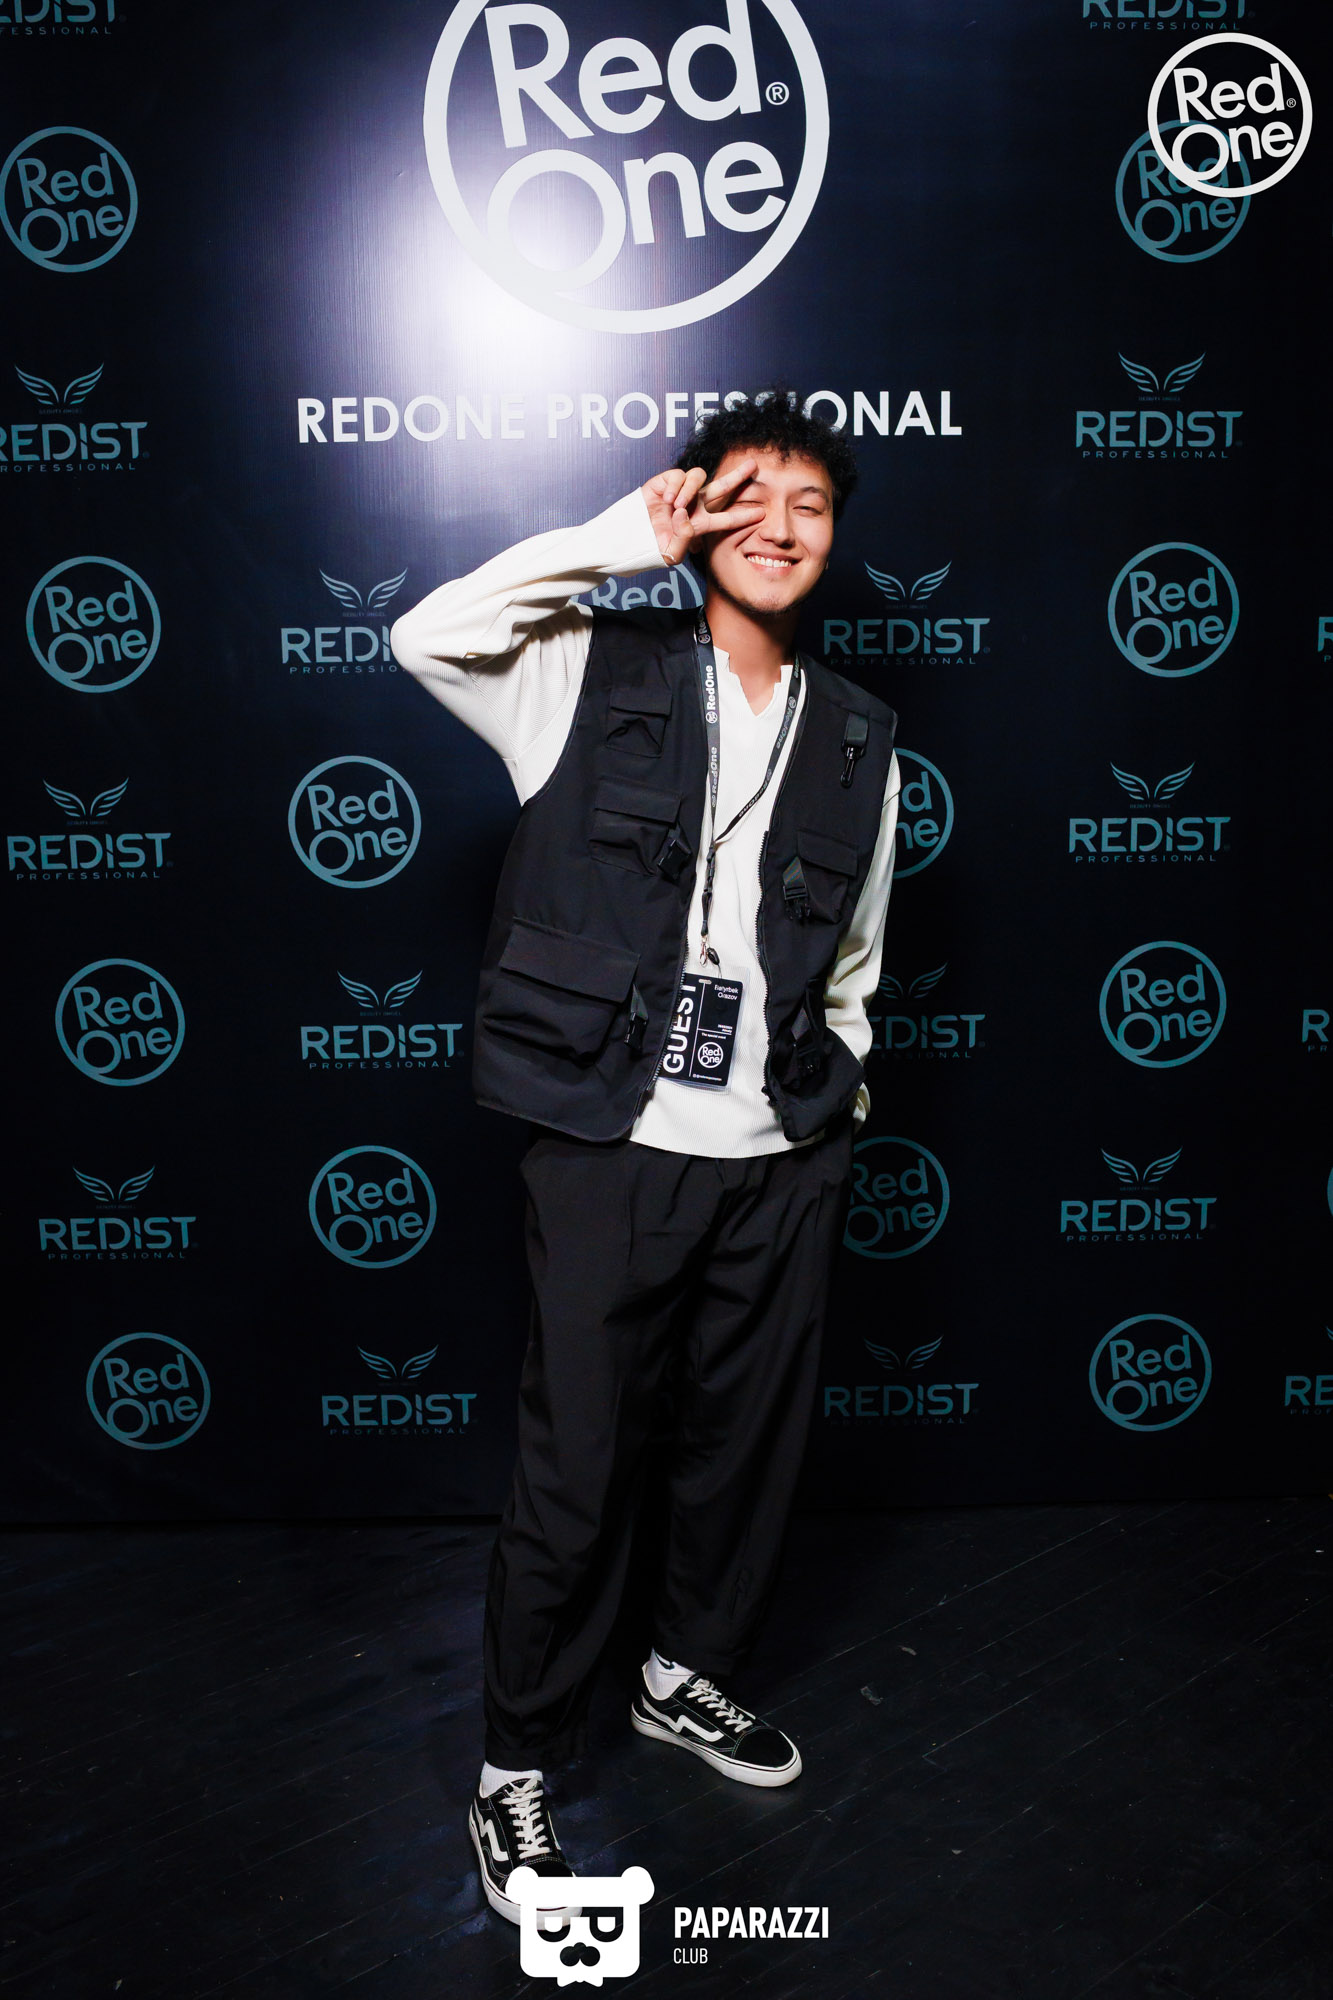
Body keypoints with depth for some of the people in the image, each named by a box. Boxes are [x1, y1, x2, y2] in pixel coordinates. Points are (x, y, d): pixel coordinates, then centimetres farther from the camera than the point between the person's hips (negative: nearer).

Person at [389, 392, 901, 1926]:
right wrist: (622, 538, -13)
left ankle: (690, 1676, 43)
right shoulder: (597, 673, -1)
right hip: (611, 1149, -4)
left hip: (784, 1161, 4)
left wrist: (835, 1113, 12)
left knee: (750, 1443, 17)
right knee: (577, 1470, 3)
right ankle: (517, 1770, 24)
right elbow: (427, 638, -18)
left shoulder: (858, 738, 9)